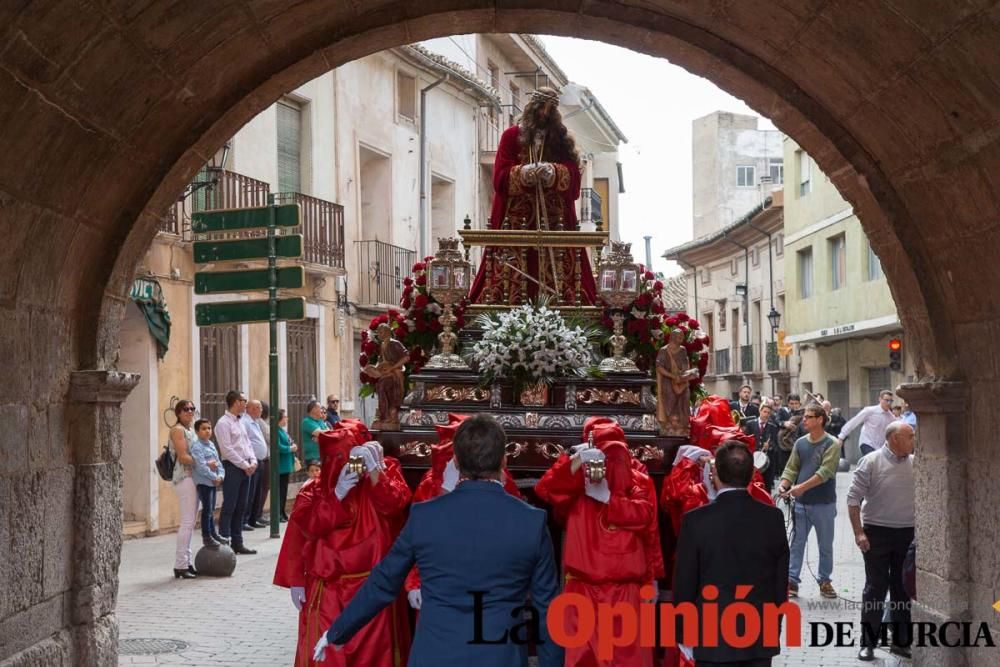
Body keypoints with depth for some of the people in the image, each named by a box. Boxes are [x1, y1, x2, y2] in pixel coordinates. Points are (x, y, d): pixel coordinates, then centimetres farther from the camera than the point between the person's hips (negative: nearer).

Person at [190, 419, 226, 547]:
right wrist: (214, 477, -16)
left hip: (213, 482, 8)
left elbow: (218, 462, 13)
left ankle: (213, 534, 24)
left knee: (212, 510, 16)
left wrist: (220, 476, -4)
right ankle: (206, 537, 2)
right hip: (203, 482, -8)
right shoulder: (196, 446, -13)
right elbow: (201, 466, -21)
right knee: (207, 510, -5)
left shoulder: (211, 444, 14)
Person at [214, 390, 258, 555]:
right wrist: (245, 465, -14)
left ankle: (237, 543, 16)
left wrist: (253, 461, 3)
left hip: (246, 468, 8)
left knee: (241, 507, 11)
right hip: (232, 467, -8)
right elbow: (227, 450, -16)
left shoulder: (241, 422, 17)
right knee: (229, 507, -7)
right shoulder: (224, 423, -10)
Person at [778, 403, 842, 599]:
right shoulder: (800, 443, 7)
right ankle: (792, 581, 7)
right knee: (797, 543, 4)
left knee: (825, 545, 8)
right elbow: (791, 468, 7)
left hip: (824, 503, -4)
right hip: (801, 503, 4)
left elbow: (825, 472, -19)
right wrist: (784, 484, -13)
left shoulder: (832, 444, -8)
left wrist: (803, 487, -27)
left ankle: (825, 581, 20)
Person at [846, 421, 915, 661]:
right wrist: (858, 532, -14)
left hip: (908, 534, 4)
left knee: (904, 589, 10)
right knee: (875, 588, 1)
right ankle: (868, 644, 9)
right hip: (877, 533, -4)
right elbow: (854, 498, -9)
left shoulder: (915, 463, 4)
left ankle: (901, 641, 22)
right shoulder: (871, 462, -9)